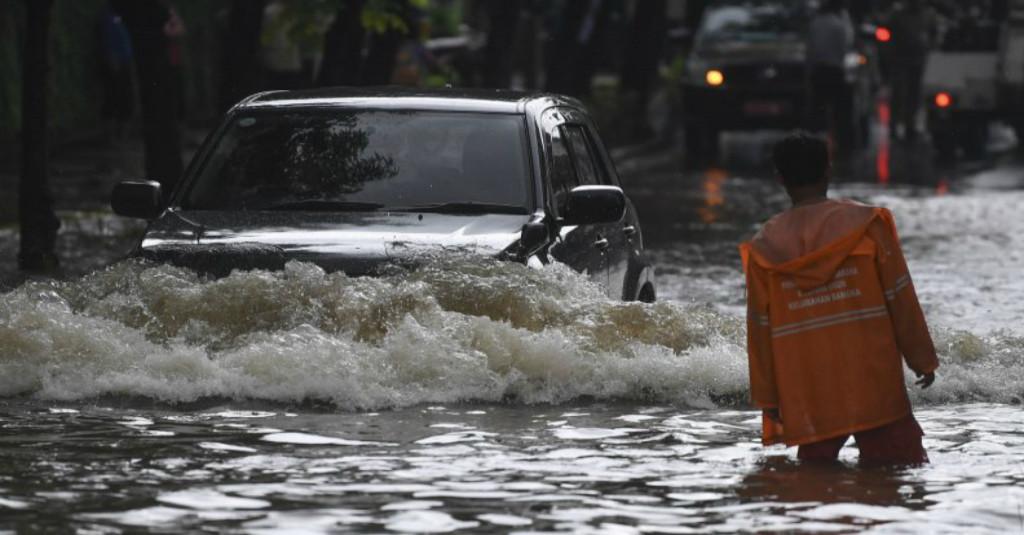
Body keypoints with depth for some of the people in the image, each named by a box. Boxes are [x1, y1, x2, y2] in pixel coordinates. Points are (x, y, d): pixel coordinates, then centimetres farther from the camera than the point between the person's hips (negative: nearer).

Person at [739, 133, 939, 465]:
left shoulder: (764, 246, 4)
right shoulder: (865, 224, -2)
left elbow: (759, 329, 6)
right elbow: (900, 298, 0)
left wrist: (767, 398, 12)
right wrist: (922, 358, 9)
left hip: (806, 397, 2)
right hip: (873, 381, -2)